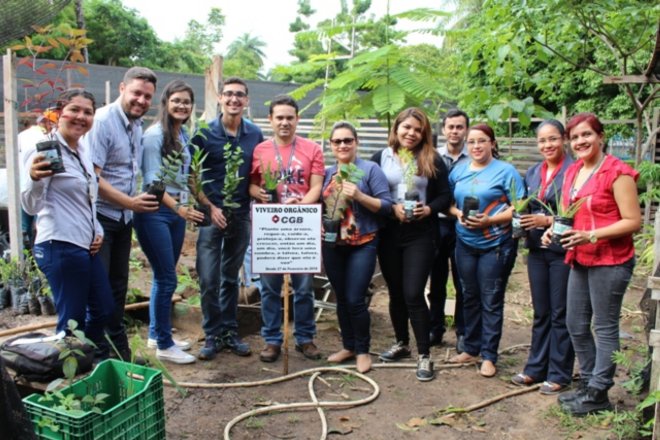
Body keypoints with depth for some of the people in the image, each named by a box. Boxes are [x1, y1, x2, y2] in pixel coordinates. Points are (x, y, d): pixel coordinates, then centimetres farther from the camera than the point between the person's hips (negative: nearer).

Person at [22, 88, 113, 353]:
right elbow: (32, 207, -21)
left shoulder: (82, 151, 12)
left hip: (86, 247, 9)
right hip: (61, 248, -9)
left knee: (103, 308, 20)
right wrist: (34, 178, -40)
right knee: (73, 321, 0)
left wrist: (97, 231, 8)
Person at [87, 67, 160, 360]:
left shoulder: (137, 125, 8)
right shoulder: (103, 121, -16)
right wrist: (130, 202, -17)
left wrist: (135, 202, 8)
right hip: (100, 217, -8)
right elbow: (91, 177, -21)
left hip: (123, 218, 8)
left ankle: (119, 351, 30)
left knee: (118, 284, 16)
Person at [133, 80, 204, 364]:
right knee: (167, 279, -4)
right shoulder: (154, 134, -10)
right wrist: (178, 208, -23)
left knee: (163, 277, 15)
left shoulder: (184, 135, 11)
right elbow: (151, 180, -15)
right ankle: (164, 345, 7)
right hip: (155, 213, -7)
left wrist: (183, 207, 8)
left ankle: (156, 334, 28)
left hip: (177, 211, 7)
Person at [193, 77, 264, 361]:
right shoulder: (205, 133, -4)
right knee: (208, 279, -2)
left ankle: (230, 332, 23)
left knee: (231, 277, 13)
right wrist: (210, 207, -10)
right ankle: (213, 335, 12)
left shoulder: (255, 135, 3)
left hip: (241, 216, 3)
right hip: (211, 214, -2)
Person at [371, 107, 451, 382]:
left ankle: (424, 355, 5)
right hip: (388, 235, 2)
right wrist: (391, 207, -14)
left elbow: (445, 195, 3)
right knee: (395, 293, 14)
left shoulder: (432, 160, 2)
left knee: (413, 294, -8)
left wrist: (428, 209, -15)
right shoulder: (380, 158, 4)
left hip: (420, 236, -2)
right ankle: (401, 344, 33)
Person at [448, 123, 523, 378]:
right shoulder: (458, 171, 10)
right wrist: (458, 214, -8)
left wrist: (489, 220, -21)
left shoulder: (506, 171, -5)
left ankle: (489, 355, 11)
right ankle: (471, 349, 27)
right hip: (465, 243, 5)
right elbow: (449, 202, 14)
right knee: (470, 297, 13)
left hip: (496, 244, -5)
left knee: (491, 301, 1)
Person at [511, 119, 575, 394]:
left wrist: (547, 221, -19)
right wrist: (522, 221, -1)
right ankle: (536, 368, 26)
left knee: (560, 314, 4)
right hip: (537, 249, 6)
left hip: (563, 250, -6)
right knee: (541, 313, 15)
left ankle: (559, 374, 17)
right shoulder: (533, 173, 11)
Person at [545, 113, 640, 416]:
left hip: (610, 261, -8)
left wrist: (592, 235, -24)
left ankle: (598, 394, 15)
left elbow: (633, 221, -15)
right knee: (576, 324, 15)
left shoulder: (617, 172, -12)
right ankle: (588, 382, 31)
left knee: (604, 328, 2)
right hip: (580, 260, 8)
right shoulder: (572, 172, 11)